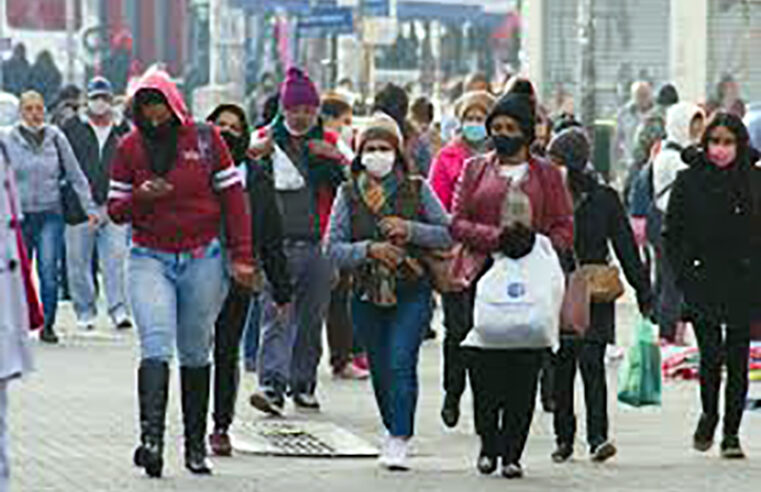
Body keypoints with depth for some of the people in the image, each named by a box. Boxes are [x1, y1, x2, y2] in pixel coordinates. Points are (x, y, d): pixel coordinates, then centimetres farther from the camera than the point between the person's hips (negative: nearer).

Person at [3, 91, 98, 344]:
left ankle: (48, 324, -1)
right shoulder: (9, 140, -1)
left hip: (51, 214, 0)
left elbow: (75, 175, 8)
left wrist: (89, 207, 5)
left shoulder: (56, 138, 2)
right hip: (20, 215, 0)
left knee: (49, 270, -9)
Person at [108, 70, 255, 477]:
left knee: (196, 353, 9)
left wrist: (241, 257, -2)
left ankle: (196, 446, 16)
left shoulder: (205, 139, 0)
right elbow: (115, 210, 7)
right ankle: (151, 438, -30)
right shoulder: (130, 147, 3)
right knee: (155, 345, -18)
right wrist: (141, 197, -15)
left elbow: (232, 198, 3)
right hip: (150, 259, 0)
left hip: (203, 259, 1)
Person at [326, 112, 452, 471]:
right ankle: (395, 432, 29)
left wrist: (410, 230, -14)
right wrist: (369, 250, -18)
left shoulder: (417, 190, 0)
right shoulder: (348, 195, 3)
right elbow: (333, 248, -3)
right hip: (368, 295, 3)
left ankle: (399, 442, -16)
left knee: (400, 363, -16)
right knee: (380, 370, 9)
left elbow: (448, 235, 0)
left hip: (411, 294, -3)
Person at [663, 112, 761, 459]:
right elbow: (672, 234, 6)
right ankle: (709, 414, 16)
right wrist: (685, 275, -3)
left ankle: (731, 432, 15)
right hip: (703, 284, -1)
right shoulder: (689, 181, 2)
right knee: (711, 353, -10)